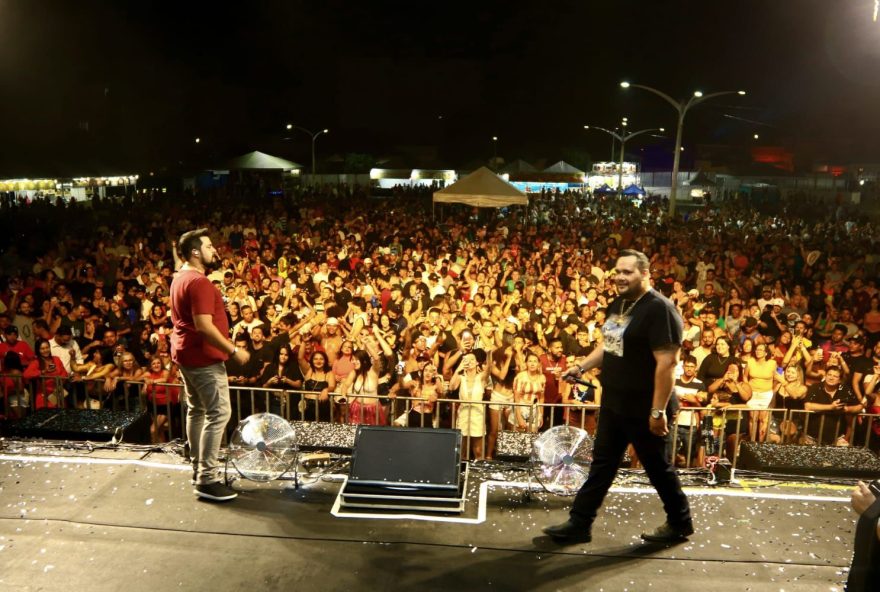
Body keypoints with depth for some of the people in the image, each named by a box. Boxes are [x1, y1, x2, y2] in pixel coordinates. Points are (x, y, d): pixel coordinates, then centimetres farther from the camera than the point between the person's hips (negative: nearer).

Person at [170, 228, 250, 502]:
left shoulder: (180, 278, 13)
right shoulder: (199, 282, -20)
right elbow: (204, 326, -26)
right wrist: (234, 351, -21)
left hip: (186, 353, 11)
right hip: (202, 357, -11)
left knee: (197, 410, 16)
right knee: (219, 413, -8)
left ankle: (198, 468, 27)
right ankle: (207, 480, -6)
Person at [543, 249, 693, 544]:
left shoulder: (659, 309, -20)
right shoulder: (618, 304, 8)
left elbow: (667, 363, -24)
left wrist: (658, 411, -25)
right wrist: (581, 367, 10)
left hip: (643, 408, -8)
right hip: (613, 402, 8)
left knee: (657, 467, 11)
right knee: (602, 463, 15)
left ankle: (680, 523, 34)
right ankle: (579, 523, 24)